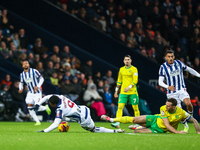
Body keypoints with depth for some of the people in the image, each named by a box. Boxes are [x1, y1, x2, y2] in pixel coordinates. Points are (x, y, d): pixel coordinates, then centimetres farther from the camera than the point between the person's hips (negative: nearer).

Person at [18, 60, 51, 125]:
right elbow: (21, 83, 14)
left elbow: (41, 79, -7)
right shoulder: (22, 74, 2)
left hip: (37, 92, -5)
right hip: (30, 93, 5)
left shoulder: (34, 71, -12)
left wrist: (38, 86, -22)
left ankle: (46, 108, 21)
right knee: (30, 108, -8)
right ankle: (37, 121, 4)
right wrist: (20, 88, -7)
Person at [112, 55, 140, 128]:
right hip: (123, 92, 3)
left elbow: (135, 80, -9)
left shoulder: (134, 69, -1)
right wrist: (116, 91, 18)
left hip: (133, 92, -3)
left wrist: (129, 87, -22)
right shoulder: (121, 69, 13)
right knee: (120, 107, -10)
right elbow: (119, 81, 20)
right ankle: (117, 123, -15)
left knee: (135, 108, 2)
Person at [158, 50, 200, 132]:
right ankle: (185, 125, 16)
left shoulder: (179, 63, 0)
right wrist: (168, 87, -29)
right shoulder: (163, 67, -7)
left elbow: (189, 69, 17)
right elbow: (160, 81, -11)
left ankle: (191, 116, 3)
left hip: (182, 90, 1)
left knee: (188, 103, -25)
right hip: (172, 93, -1)